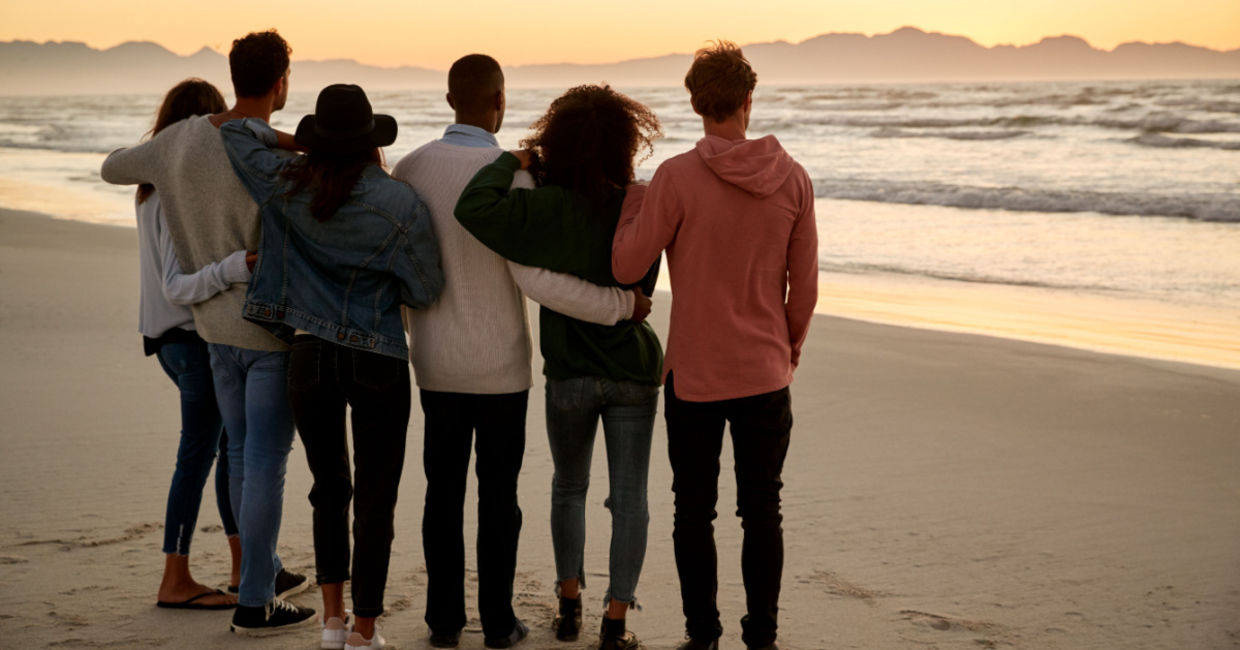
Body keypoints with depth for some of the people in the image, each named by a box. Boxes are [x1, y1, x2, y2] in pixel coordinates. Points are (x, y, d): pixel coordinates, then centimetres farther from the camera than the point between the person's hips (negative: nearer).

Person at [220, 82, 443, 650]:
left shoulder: (287, 187, -2)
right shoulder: (399, 205, -11)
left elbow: (235, 132, 13)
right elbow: (425, 292, -3)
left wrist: (278, 137, 26)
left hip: (308, 355, 3)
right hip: (377, 362, -3)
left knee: (329, 486, 19)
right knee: (375, 498, 6)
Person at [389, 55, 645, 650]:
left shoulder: (409, 169, -2)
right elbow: (535, 278, -22)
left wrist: (394, 336, 23)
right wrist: (622, 303, -14)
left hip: (436, 362, 4)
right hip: (499, 365, -4)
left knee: (444, 490, 11)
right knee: (498, 494, 7)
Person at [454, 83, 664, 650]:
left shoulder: (551, 208, -17)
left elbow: (473, 209, -31)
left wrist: (514, 162, -16)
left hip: (570, 373, -1)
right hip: (633, 369, 1)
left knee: (569, 488, 20)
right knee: (629, 497, 6)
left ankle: (569, 604, 24)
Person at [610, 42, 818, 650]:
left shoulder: (676, 177, -13)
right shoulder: (792, 178, -4)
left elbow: (626, 266, -9)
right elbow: (805, 285, 2)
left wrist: (634, 200, 7)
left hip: (694, 374, -2)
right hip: (766, 373, 2)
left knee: (694, 512, 10)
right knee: (762, 513, 11)